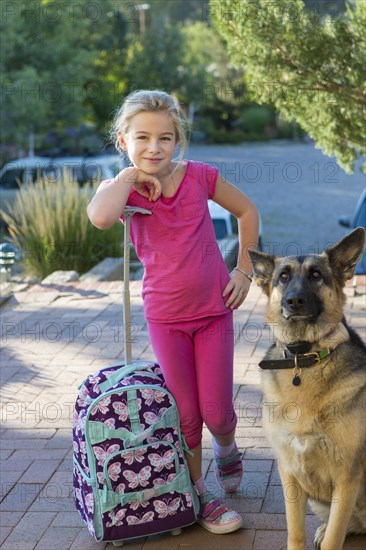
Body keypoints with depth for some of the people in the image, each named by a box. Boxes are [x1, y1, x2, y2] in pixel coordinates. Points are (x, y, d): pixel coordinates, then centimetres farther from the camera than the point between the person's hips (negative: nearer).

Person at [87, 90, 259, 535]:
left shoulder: (199, 176, -8)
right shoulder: (122, 189, -9)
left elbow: (246, 211, 8)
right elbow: (100, 217, -35)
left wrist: (244, 269, 2)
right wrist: (132, 173, -21)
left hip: (214, 309, 0)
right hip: (165, 317, 0)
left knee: (217, 412, 4)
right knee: (186, 412, 8)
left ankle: (226, 451, 39)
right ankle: (200, 494, 28)